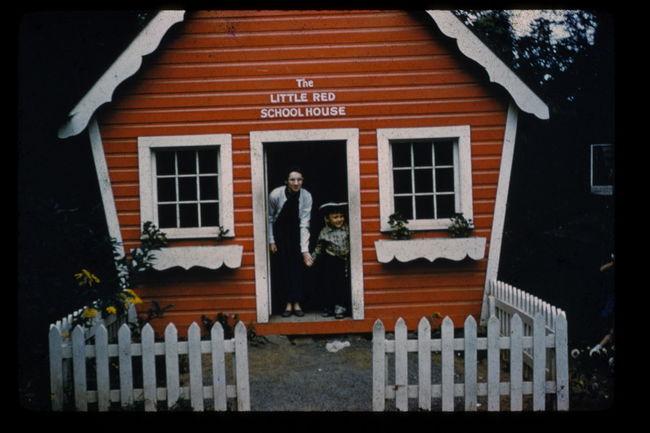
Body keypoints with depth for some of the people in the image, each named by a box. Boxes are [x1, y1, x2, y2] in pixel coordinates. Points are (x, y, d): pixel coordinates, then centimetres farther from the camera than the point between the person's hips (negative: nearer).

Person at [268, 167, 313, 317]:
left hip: (297, 231, 1)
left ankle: (297, 303, -2)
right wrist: (271, 241, -7)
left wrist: (305, 250, -28)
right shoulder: (275, 195, -25)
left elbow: (304, 223, -24)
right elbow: (270, 218, -9)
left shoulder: (306, 196, -23)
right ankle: (288, 303, 0)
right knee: (284, 265, -4)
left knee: (298, 264, -5)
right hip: (280, 230, -1)